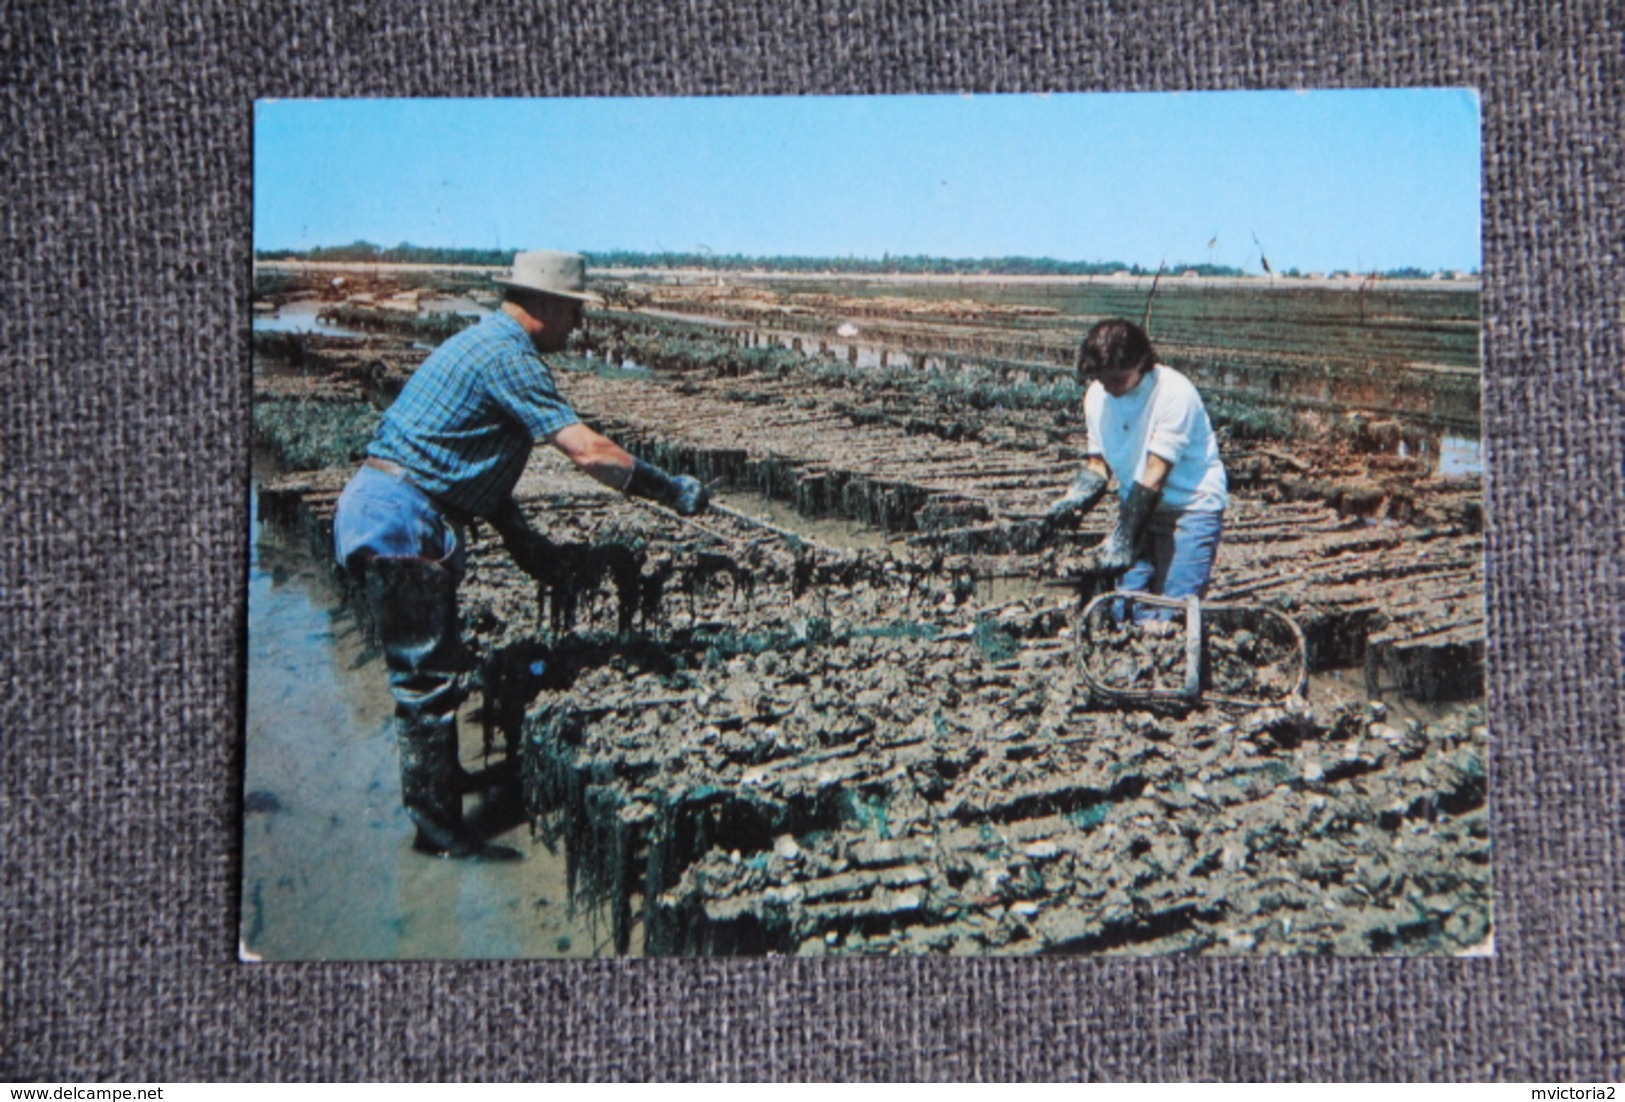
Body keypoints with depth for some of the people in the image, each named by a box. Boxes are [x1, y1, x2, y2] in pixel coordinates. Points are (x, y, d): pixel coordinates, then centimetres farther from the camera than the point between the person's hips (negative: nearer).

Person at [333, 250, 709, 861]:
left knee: (432, 665, 21)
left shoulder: (484, 342, 18)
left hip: (377, 509, 10)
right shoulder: (509, 356, -15)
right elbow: (587, 450, -21)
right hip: (401, 520, -10)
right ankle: (438, 828, 3)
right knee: (430, 675, -4)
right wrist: (672, 490, -12)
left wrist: (518, 534, 22)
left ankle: (438, 780, 36)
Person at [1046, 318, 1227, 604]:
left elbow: (1155, 475, -23)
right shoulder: (1097, 395, -1)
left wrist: (1122, 539, -27)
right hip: (1138, 507, 6)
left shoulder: (1174, 392, -20)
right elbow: (1097, 464, 4)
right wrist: (1074, 500, -18)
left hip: (1191, 506, -6)